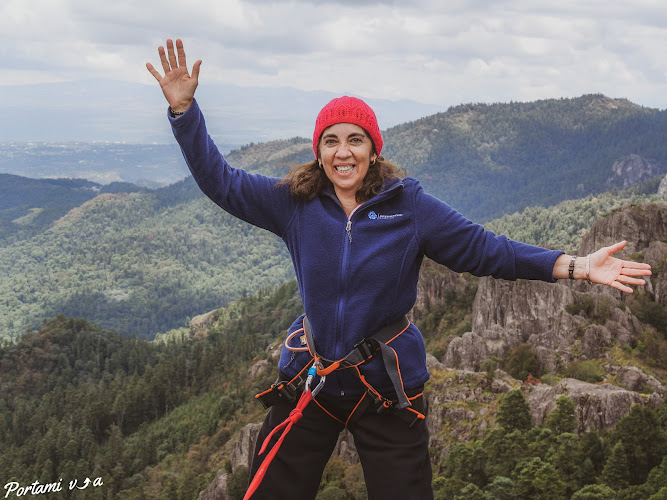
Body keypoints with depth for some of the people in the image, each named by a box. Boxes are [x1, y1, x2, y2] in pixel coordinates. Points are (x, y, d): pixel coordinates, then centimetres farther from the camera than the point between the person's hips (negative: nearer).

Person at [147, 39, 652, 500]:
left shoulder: (410, 207, -9)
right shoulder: (294, 202, -4)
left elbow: (484, 248, -7)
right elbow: (221, 181, 0)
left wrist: (574, 266, -15)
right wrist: (185, 108, -10)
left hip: (388, 386, -1)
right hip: (308, 379, 2)